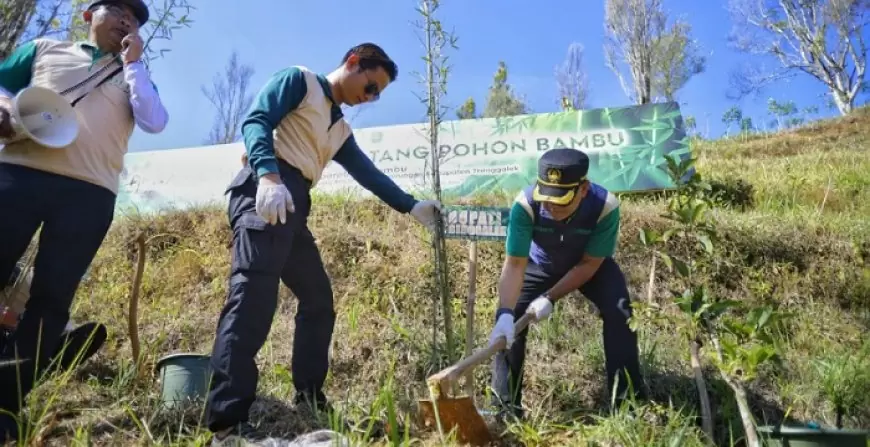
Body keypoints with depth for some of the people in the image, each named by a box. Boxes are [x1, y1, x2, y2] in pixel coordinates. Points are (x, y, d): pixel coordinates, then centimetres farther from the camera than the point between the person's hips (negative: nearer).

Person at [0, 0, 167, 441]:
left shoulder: (133, 74, 22)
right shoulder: (44, 49, 23)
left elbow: (155, 122, 4)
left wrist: (133, 63, 7)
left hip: (89, 192, 0)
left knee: (52, 297, -4)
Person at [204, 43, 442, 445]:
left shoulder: (340, 130, 29)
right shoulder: (298, 80, 7)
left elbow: (368, 173, 29)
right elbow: (255, 121, -8)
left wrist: (412, 206, 27)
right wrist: (269, 176, -24)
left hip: (295, 208, 10)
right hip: (265, 193, -9)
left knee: (318, 300, 11)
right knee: (253, 295, -20)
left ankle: (309, 399, 20)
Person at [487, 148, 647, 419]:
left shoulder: (605, 206, -37)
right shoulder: (525, 205, -38)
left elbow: (589, 264, -26)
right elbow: (514, 265, -37)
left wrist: (550, 299, -32)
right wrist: (505, 313, -51)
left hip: (590, 265, 0)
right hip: (540, 264, 1)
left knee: (619, 312, -22)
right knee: (509, 318, -15)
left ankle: (628, 398, -6)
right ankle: (504, 404, -2)